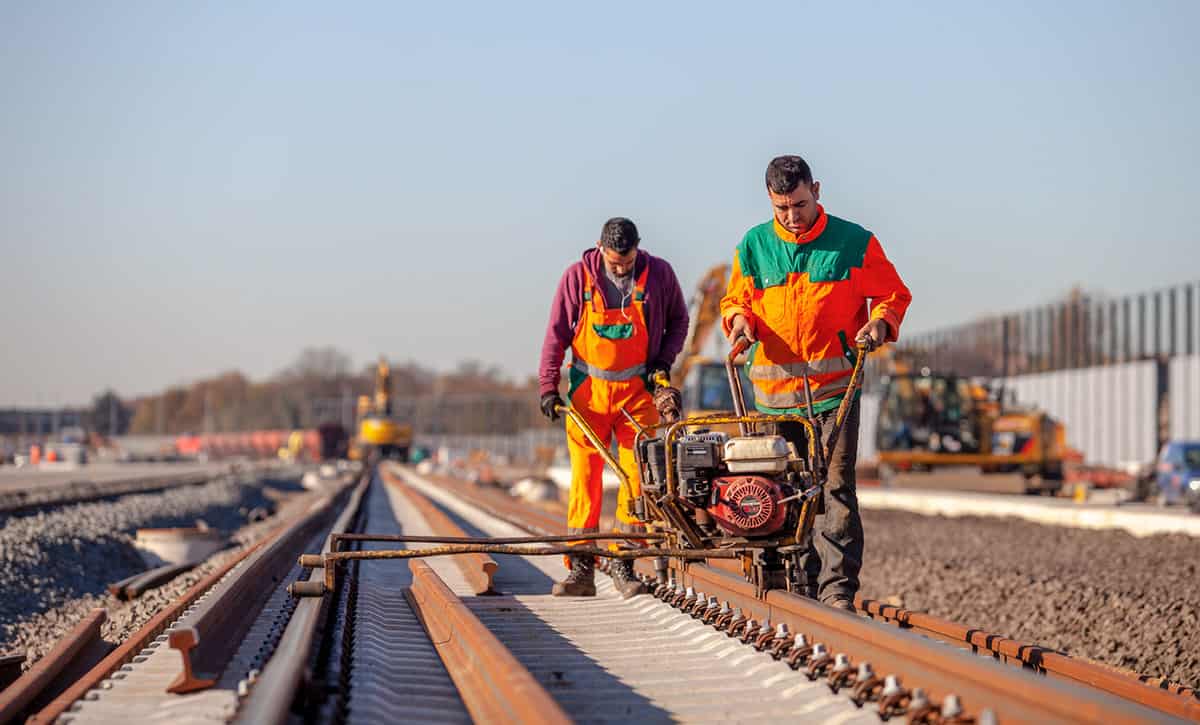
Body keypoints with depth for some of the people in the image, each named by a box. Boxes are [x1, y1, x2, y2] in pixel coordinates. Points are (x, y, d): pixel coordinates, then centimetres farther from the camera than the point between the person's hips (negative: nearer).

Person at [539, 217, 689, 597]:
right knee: (584, 476, -2)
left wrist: (664, 361, 1)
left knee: (637, 476, -3)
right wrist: (548, 387, -3)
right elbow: (556, 333, 1)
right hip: (588, 389, 0)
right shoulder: (578, 276, -5)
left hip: (639, 389, 1)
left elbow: (678, 320, 14)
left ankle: (624, 566, 4)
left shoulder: (659, 274, -2)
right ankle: (581, 569, 0)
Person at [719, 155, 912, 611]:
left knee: (835, 487, -10)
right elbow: (735, 299, 20)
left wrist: (881, 321, -10)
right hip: (775, 386, 3)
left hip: (835, 387, -3)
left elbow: (894, 294, 10)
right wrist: (739, 317, -2)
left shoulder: (854, 243, 2)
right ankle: (799, 588, 14)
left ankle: (837, 588, -10)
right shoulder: (753, 247, 9)